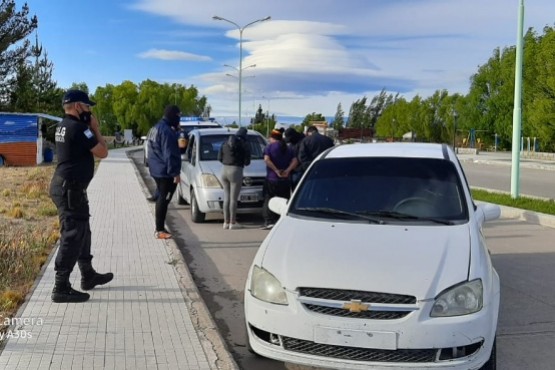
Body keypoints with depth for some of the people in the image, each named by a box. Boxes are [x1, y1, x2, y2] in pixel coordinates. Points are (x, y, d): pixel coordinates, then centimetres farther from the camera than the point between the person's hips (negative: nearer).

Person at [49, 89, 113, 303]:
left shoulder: (63, 126, 13)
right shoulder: (78, 127, -17)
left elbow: (86, 149, 19)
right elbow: (102, 152, -13)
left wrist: (89, 128, 8)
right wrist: (95, 128, -2)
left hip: (66, 186, 11)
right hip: (70, 189, -11)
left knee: (82, 231, 19)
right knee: (72, 235, -7)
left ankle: (88, 276, 31)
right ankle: (61, 288, -3)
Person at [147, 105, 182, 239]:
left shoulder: (157, 128, 14)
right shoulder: (166, 131, -19)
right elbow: (169, 154, -22)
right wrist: (175, 173, -20)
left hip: (157, 171, 10)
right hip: (165, 172, -10)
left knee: (161, 199, 16)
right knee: (164, 200, -5)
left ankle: (159, 228, 23)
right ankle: (160, 230, 0)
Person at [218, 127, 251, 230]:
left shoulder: (226, 142, 12)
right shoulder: (244, 144, -4)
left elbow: (219, 158, 9)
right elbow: (247, 161, -4)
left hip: (224, 170, 6)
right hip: (236, 171, -6)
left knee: (226, 197, 13)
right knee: (233, 198, -2)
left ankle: (226, 222, 16)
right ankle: (232, 223, 2)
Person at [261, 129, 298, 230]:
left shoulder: (269, 147, -1)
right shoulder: (288, 149, 13)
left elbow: (267, 160, -17)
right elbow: (295, 161, 0)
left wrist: (276, 170, -14)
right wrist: (287, 170, -8)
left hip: (272, 179, -4)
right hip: (285, 180, 4)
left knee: (268, 200, 1)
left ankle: (269, 221, -8)